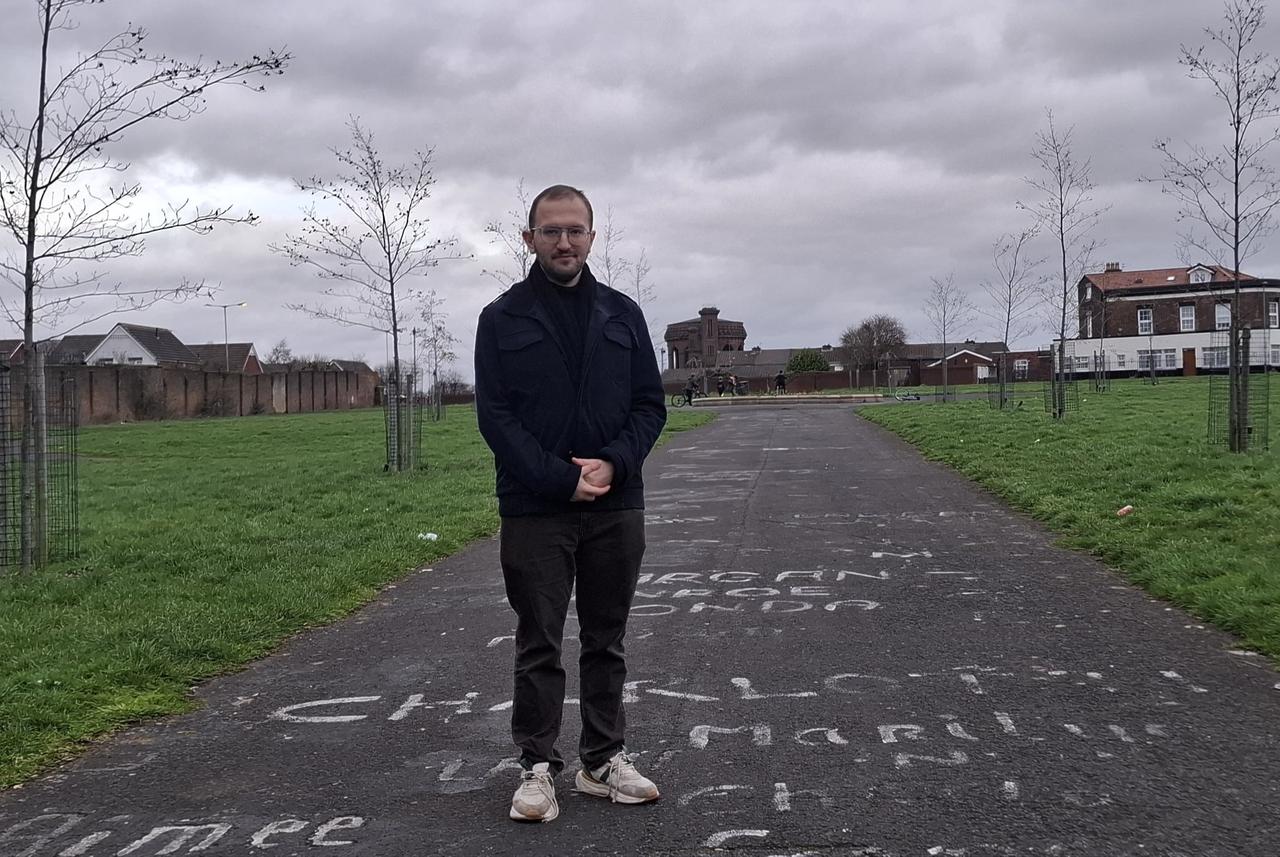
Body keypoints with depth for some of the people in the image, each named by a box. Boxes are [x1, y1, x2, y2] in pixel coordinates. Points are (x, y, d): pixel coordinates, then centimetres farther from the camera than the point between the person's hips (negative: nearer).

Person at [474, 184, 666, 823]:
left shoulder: (622, 314, 9)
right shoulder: (502, 319, 1)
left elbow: (650, 405, 7)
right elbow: (495, 416, -6)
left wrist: (614, 464, -12)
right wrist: (561, 480, -15)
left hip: (617, 507, 3)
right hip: (534, 511, -3)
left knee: (606, 641, 11)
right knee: (539, 645, 4)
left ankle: (603, 760, 22)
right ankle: (538, 766, 14)